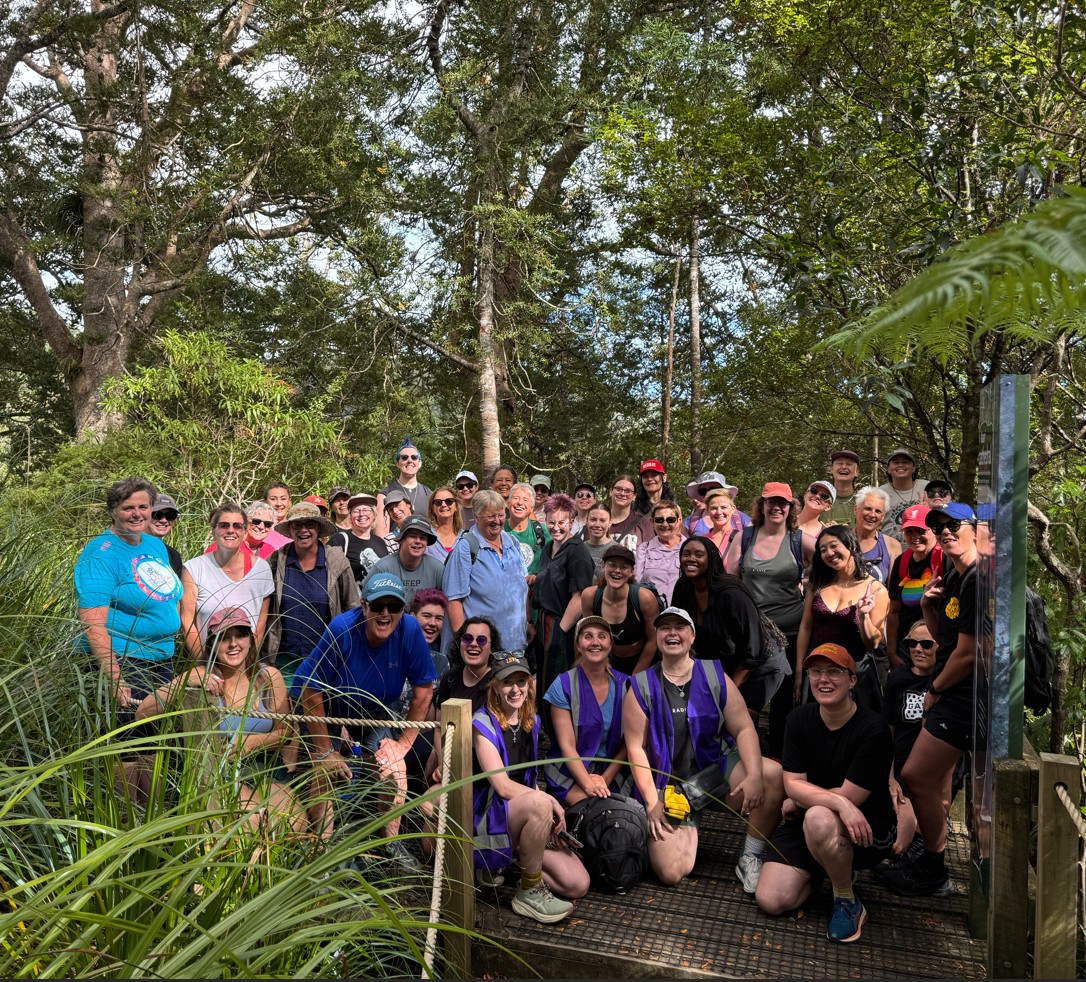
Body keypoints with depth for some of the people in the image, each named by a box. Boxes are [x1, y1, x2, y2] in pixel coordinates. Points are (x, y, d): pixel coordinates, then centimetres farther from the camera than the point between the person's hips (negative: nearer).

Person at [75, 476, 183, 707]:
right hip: (121, 661, -8)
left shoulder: (156, 545, 9)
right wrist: (115, 680, -27)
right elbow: (93, 625, -21)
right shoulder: (99, 554, -14)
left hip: (163, 659, 8)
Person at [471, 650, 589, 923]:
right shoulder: (483, 724, -12)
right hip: (489, 816, -6)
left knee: (578, 885, -8)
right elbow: (503, 787, -19)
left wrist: (549, 819, 0)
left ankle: (517, 855, 13)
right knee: (539, 804, -38)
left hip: (524, 815, 7)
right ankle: (529, 893, -19)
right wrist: (549, 801, -16)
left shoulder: (532, 721, 9)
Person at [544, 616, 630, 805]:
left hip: (612, 772, 3)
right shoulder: (563, 685, -6)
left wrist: (605, 779, -11)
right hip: (570, 774, -3)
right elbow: (566, 745, -10)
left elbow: (627, 742, 2)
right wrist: (588, 784, -22)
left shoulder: (624, 685, 1)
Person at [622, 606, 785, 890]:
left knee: (775, 775, -26)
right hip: (669, 785, -1)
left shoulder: (715, 677, 2)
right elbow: (636, 747, -3)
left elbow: (744, 729, -2)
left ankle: (750, 858, -5)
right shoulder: (641, 688, -2)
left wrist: (754, 775, -18)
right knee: (671, 872, -17)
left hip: (716, 768, 2)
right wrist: (651, 802, -11)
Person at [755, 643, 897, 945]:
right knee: (770, 900, -10)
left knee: (819, 818, -39)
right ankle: (824, 869, 20)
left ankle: (848, 903, -11)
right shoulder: (801, 719, -4)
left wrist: (801, 800, -7)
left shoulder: (873, 728, -18)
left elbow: (850, 796, -19)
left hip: (866, 831, -4)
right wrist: (839, 802, -29)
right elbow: (792, 783, -12)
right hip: (806, 825, 5)